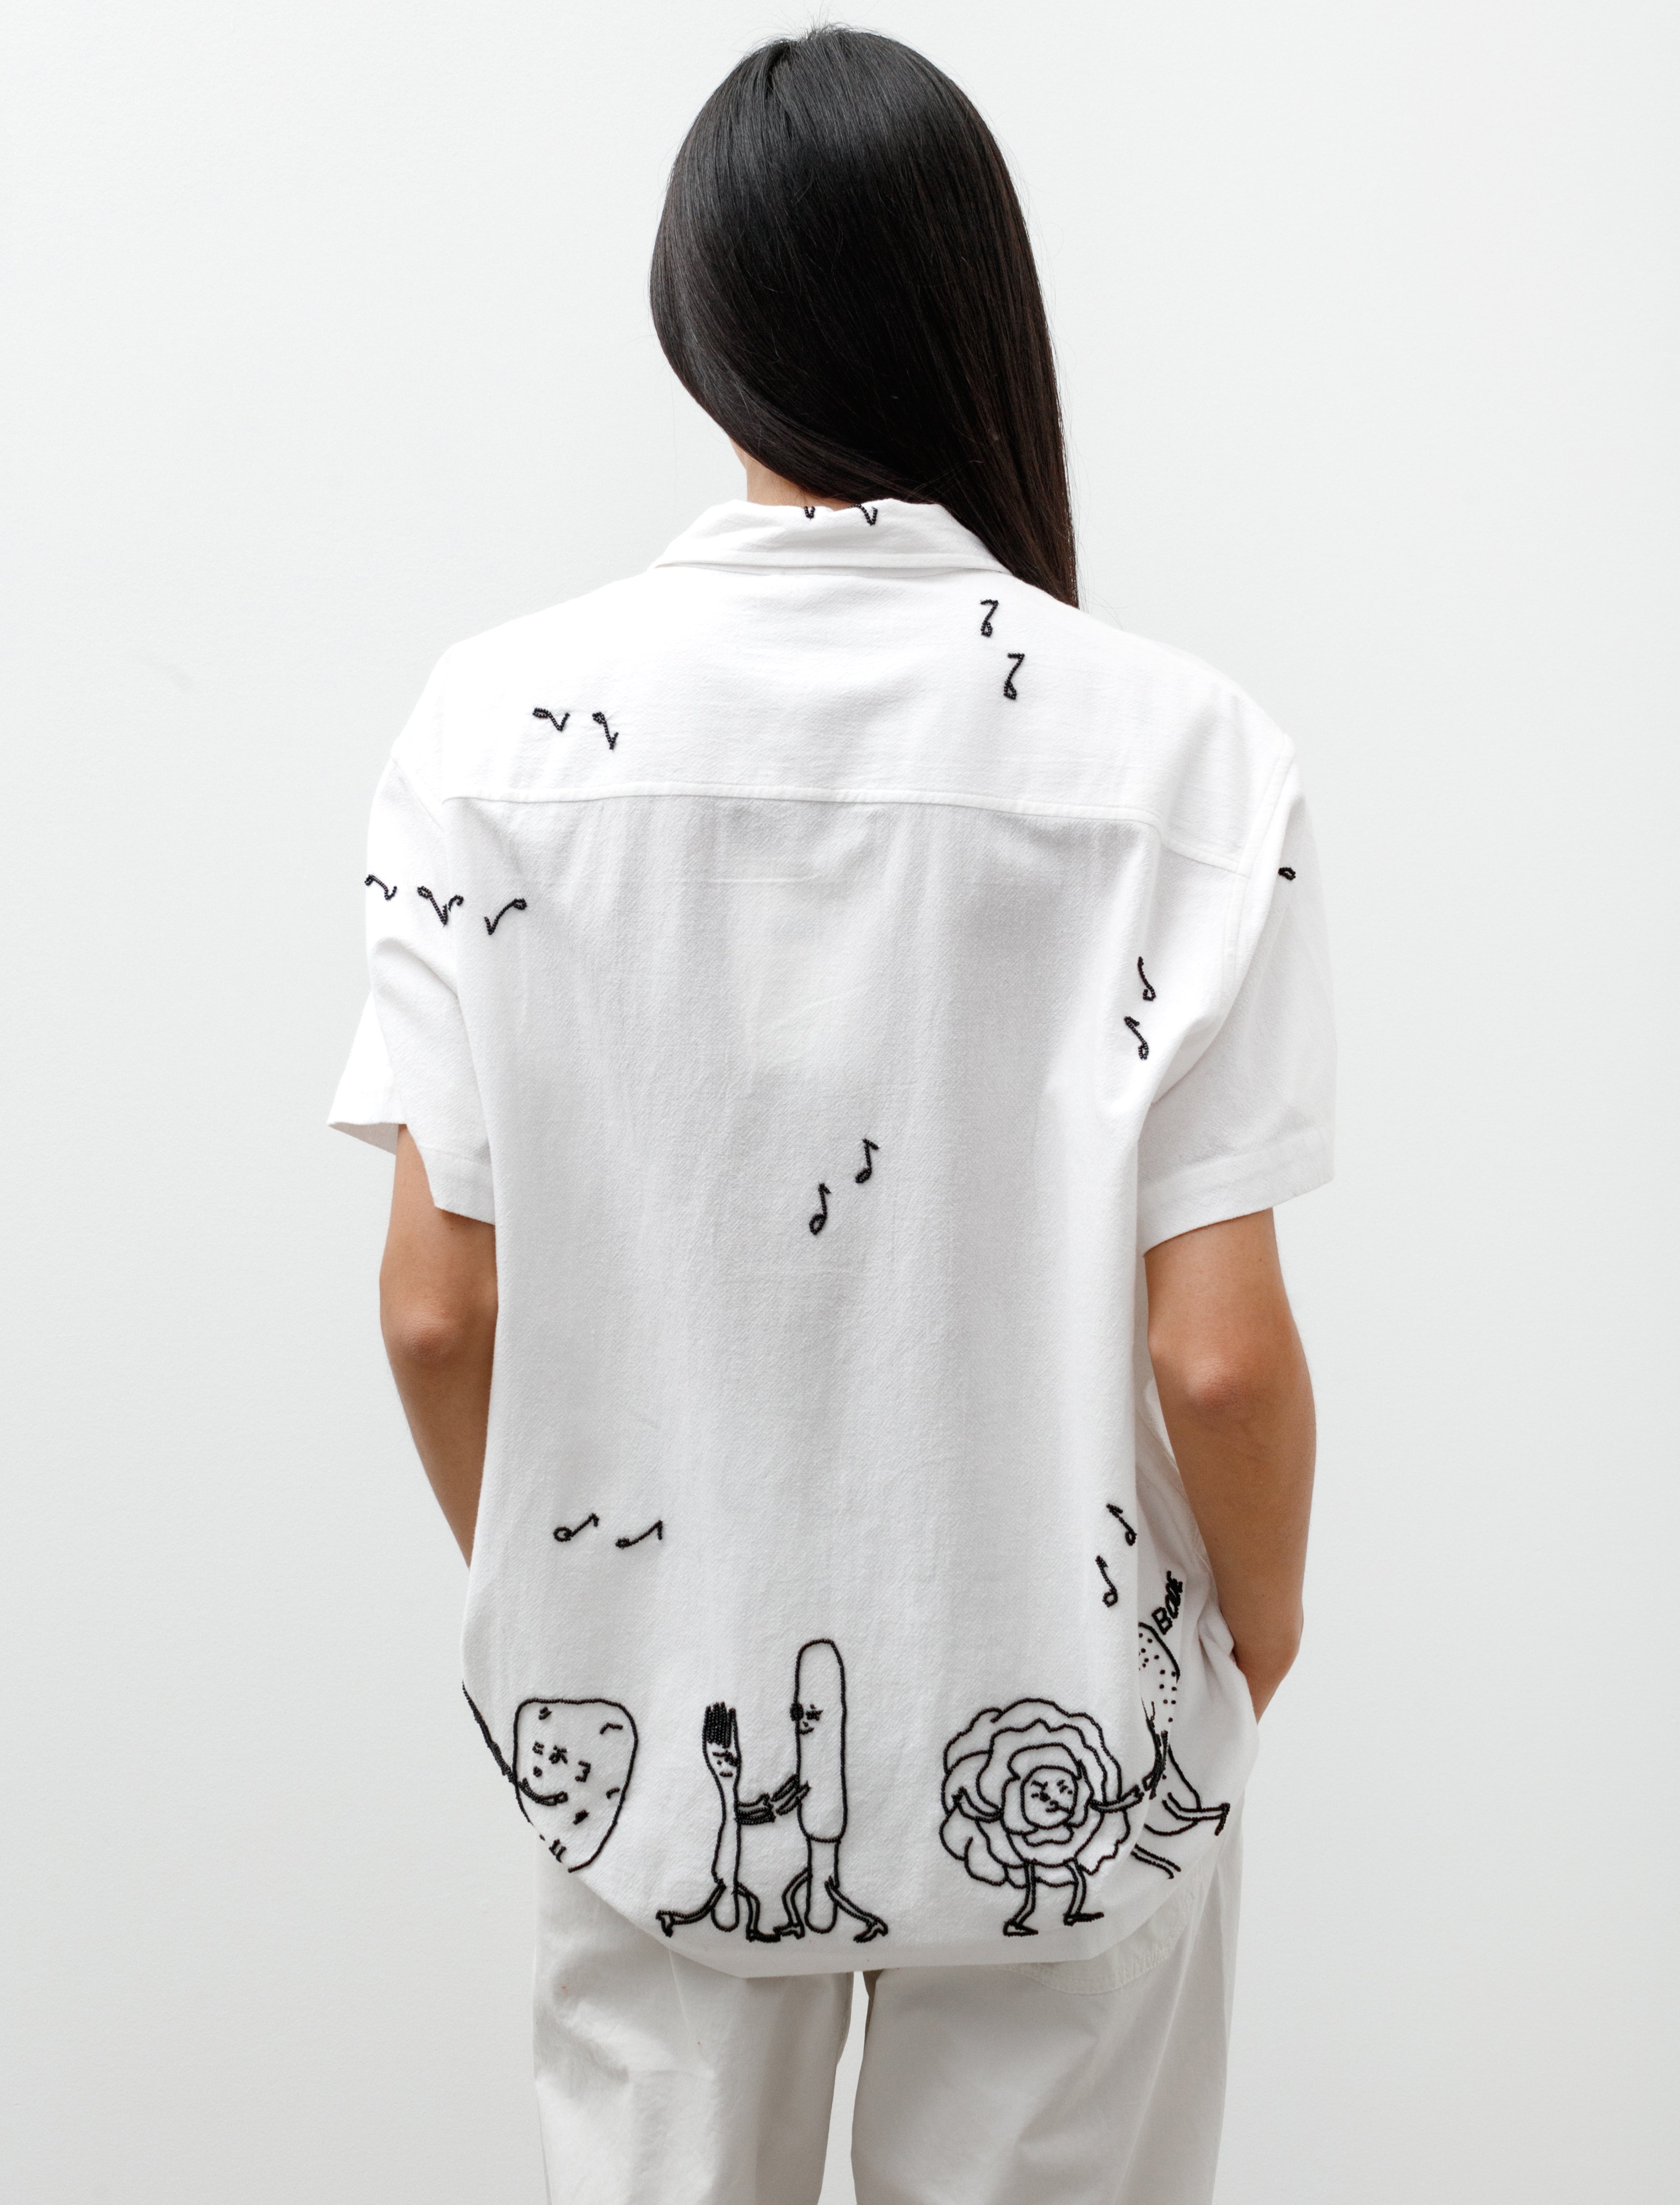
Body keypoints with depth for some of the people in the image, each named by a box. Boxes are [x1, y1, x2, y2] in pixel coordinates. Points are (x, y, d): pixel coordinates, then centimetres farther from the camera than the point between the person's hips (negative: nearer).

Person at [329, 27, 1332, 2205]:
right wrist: (1261, 1619, 5)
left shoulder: (501, 720, -12)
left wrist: (532, 1590, 10)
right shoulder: (1179, 751, -16)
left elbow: (439, 1306, -9)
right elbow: (1219, 1353, -16)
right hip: (1066, 1748, -1)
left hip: (651, 1722, 2)